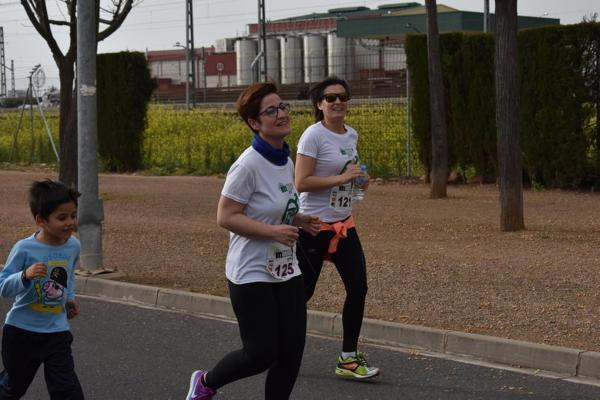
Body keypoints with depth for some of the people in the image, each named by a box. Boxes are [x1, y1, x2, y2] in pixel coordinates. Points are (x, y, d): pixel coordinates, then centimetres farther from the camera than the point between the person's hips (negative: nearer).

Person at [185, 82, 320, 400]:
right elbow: (225, 217, -18)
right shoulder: (248, 165, -18)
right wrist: (273, 231, -25)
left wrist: (299, 221, 2)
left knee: (292, 351, 5)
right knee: (262, 353, -3)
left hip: (286, 270, 8)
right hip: (252, 274, -8)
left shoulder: (286, 161, 7)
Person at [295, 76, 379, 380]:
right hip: (314, 225, -7)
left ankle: (348, 359, 10)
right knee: (302, 292, 2)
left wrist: (360, 180, 5)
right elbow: (301, 183, -19)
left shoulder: (352, 135, 9)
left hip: (343, 224, 7)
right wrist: (341, 178, -24)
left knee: (358, 287, 1)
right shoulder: (313, 136, -14)